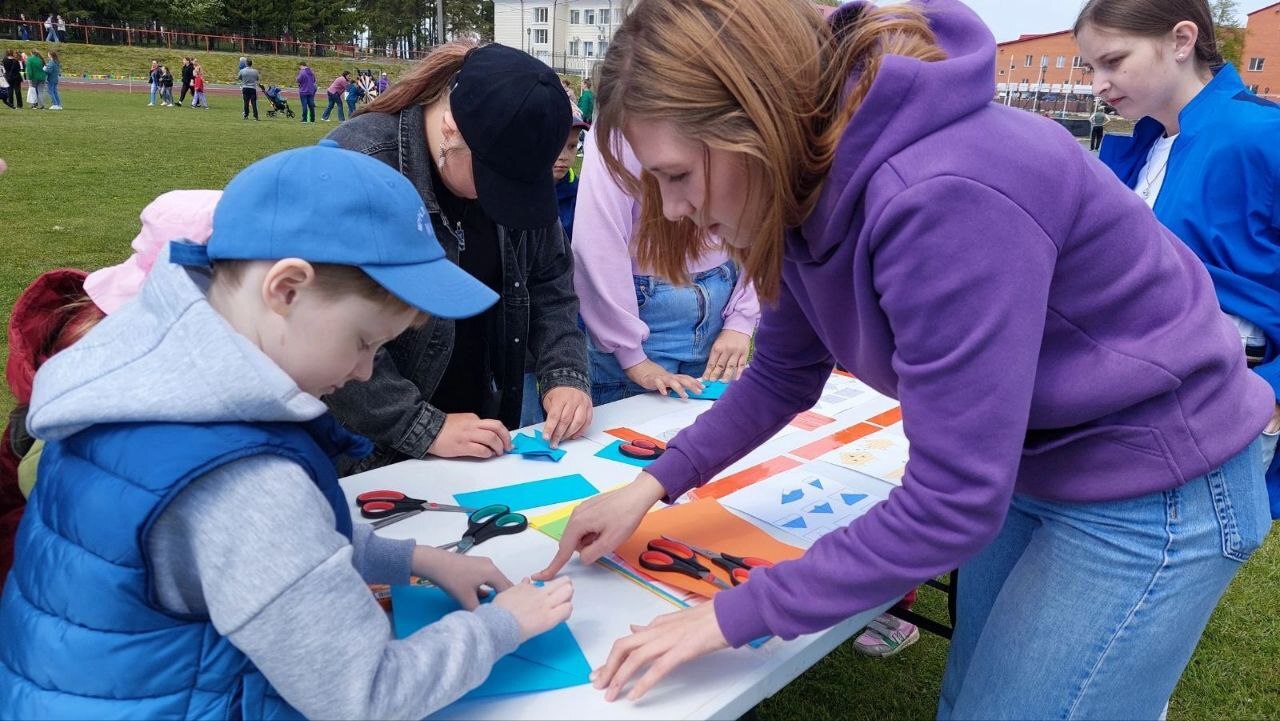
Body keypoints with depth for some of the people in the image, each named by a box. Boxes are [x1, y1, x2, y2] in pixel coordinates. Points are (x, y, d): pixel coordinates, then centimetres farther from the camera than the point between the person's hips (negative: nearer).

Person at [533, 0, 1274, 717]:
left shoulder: (944, 198, -35)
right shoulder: (813, 178, -8)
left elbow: (953, 503, -31)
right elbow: (783, 376, 4)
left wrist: (735, 615, -23)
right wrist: (651, 486, -3)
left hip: (1151, 490, -8)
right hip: (1026, 465, 8)